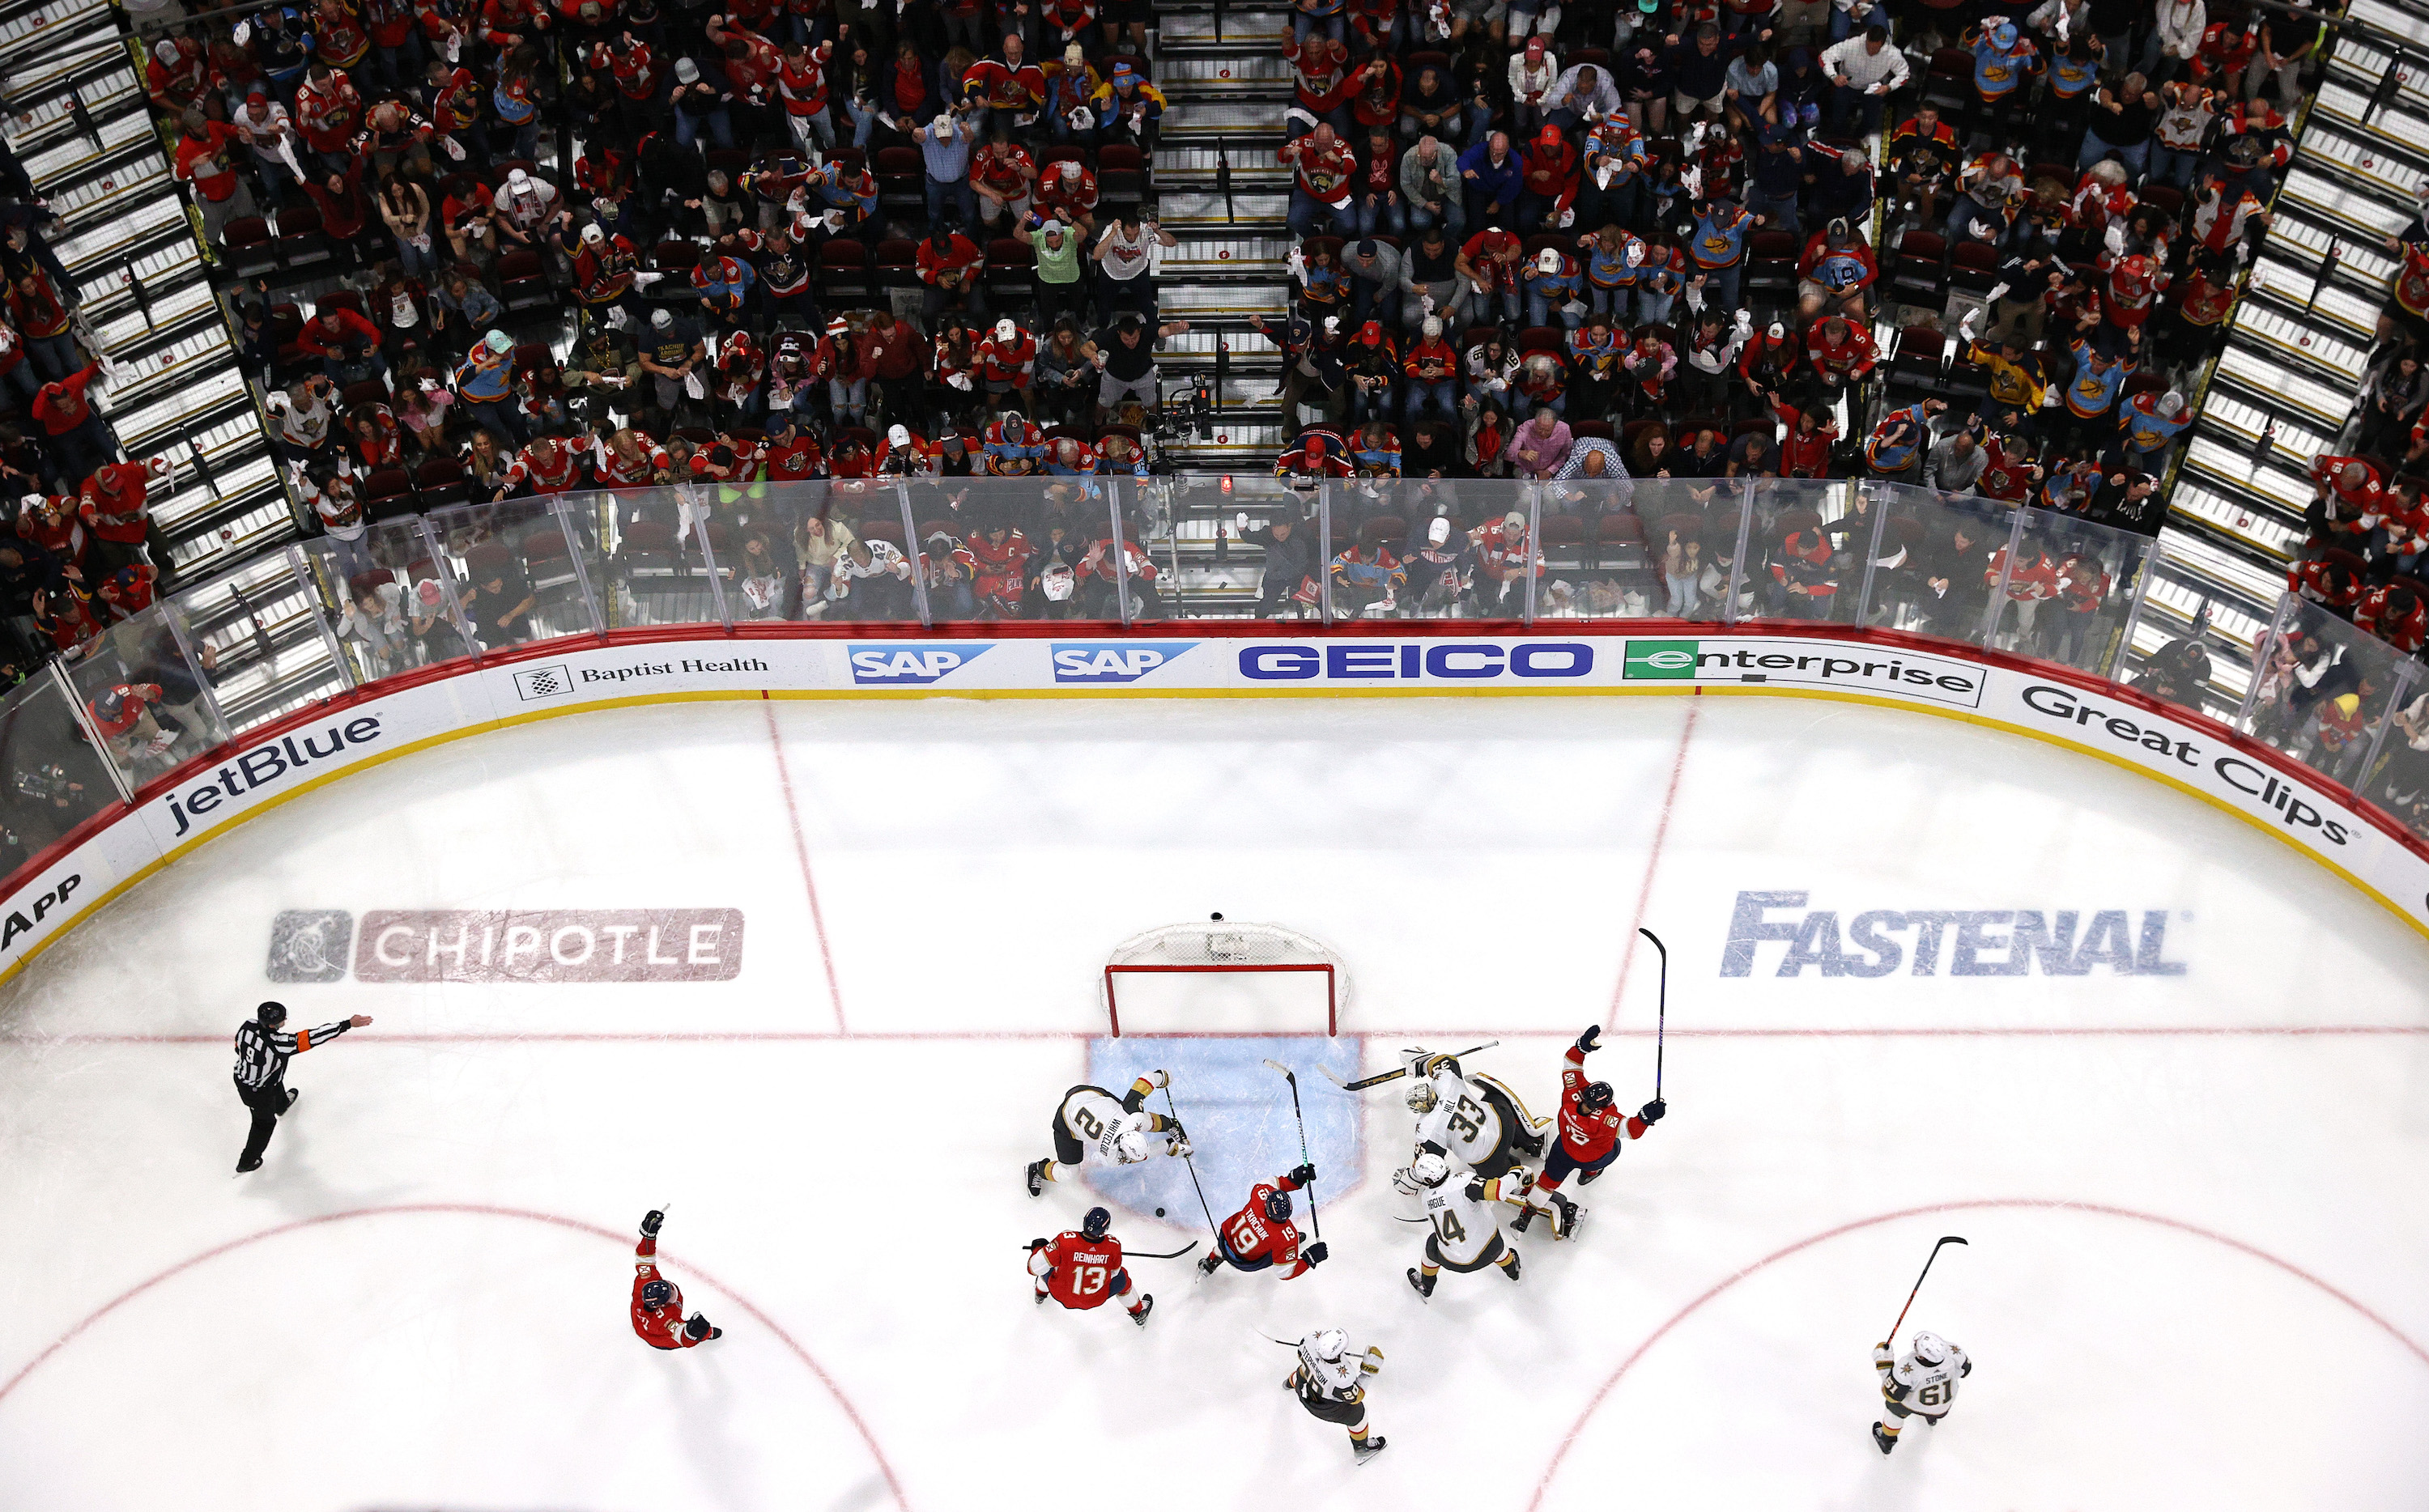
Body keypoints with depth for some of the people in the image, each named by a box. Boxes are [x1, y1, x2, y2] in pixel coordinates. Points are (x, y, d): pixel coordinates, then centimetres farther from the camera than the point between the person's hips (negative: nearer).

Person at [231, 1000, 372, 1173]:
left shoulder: (248, 1026, -23)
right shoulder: (278, 1044, -44)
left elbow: (239, 1047, -2)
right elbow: (313, 1037, -45)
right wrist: (348, 1024, -44)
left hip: (242, 1074, 7)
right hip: (259, 1092, -7)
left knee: (277, 1087, 37)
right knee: (265, 1123, 21)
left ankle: (281, 1105, 72)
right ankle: (247, 1163, 40)